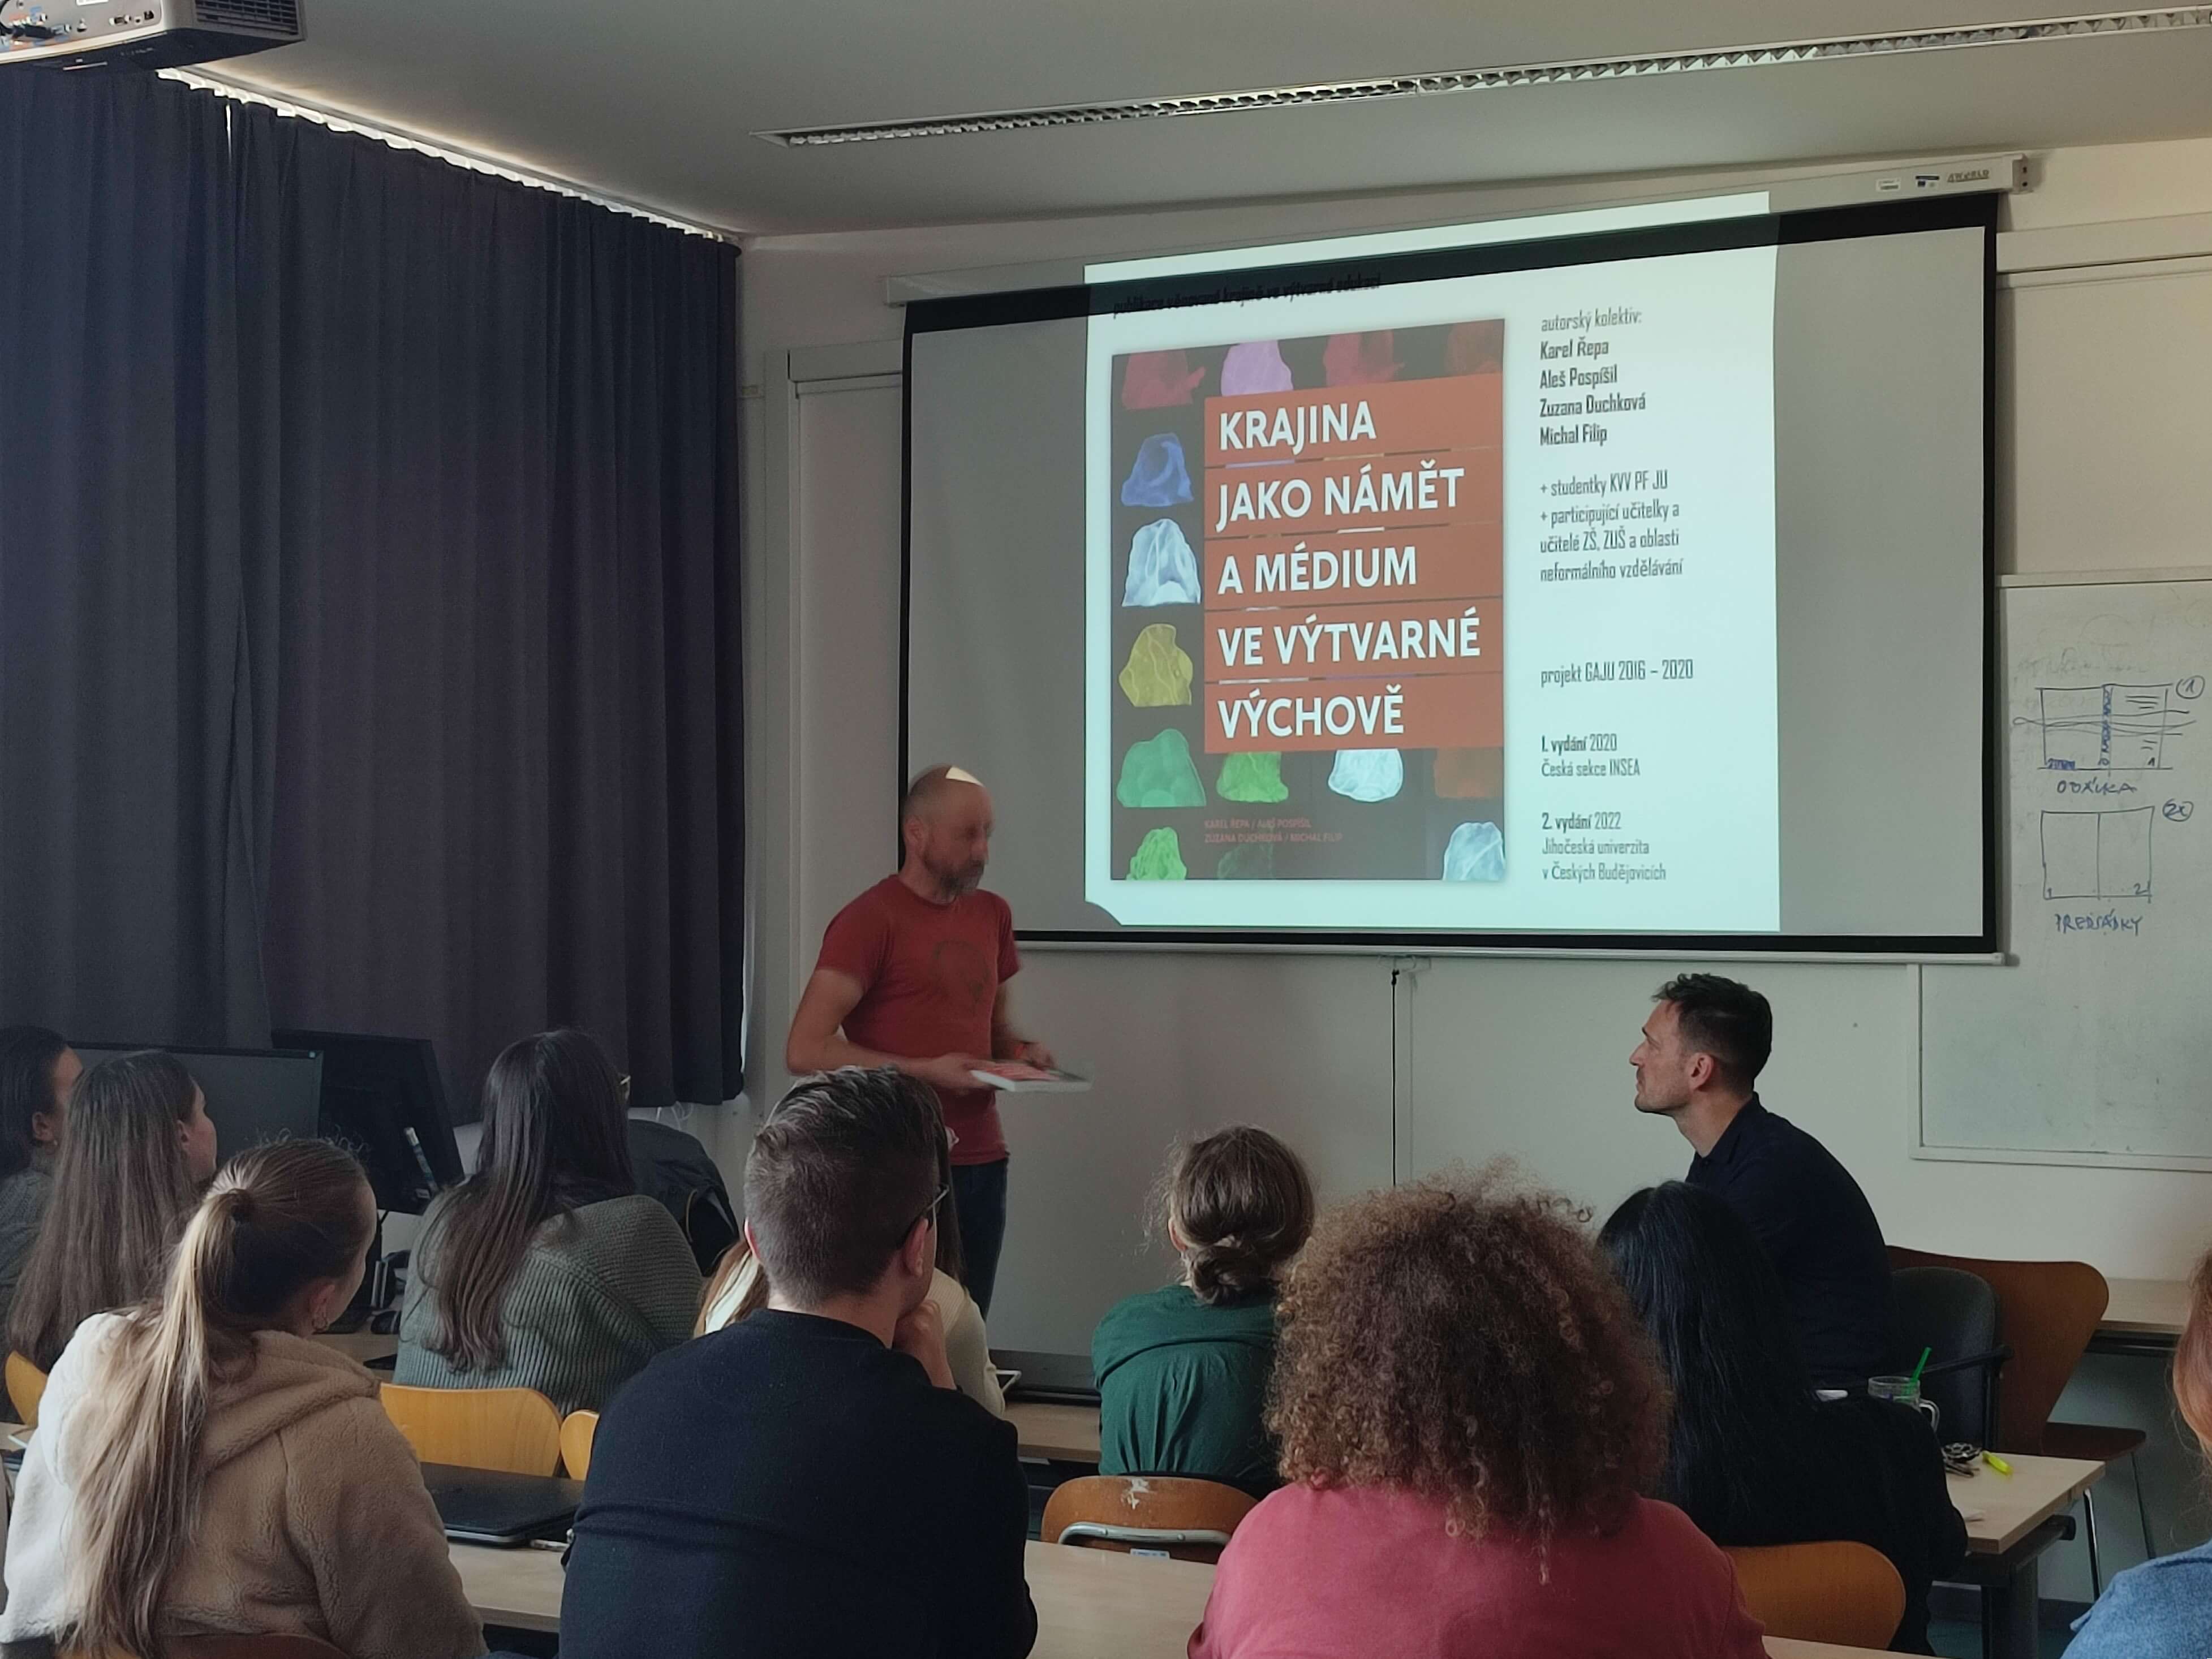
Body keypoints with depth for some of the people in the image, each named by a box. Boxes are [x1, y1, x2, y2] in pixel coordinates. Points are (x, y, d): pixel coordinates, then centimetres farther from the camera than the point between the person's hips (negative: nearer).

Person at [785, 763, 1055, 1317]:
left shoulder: (991, 914, 14)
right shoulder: (870, 919, -8)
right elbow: (805, 1051, -15)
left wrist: (1023, 1052, 4)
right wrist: (925, 1072, -18)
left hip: (982, 1161, 6)